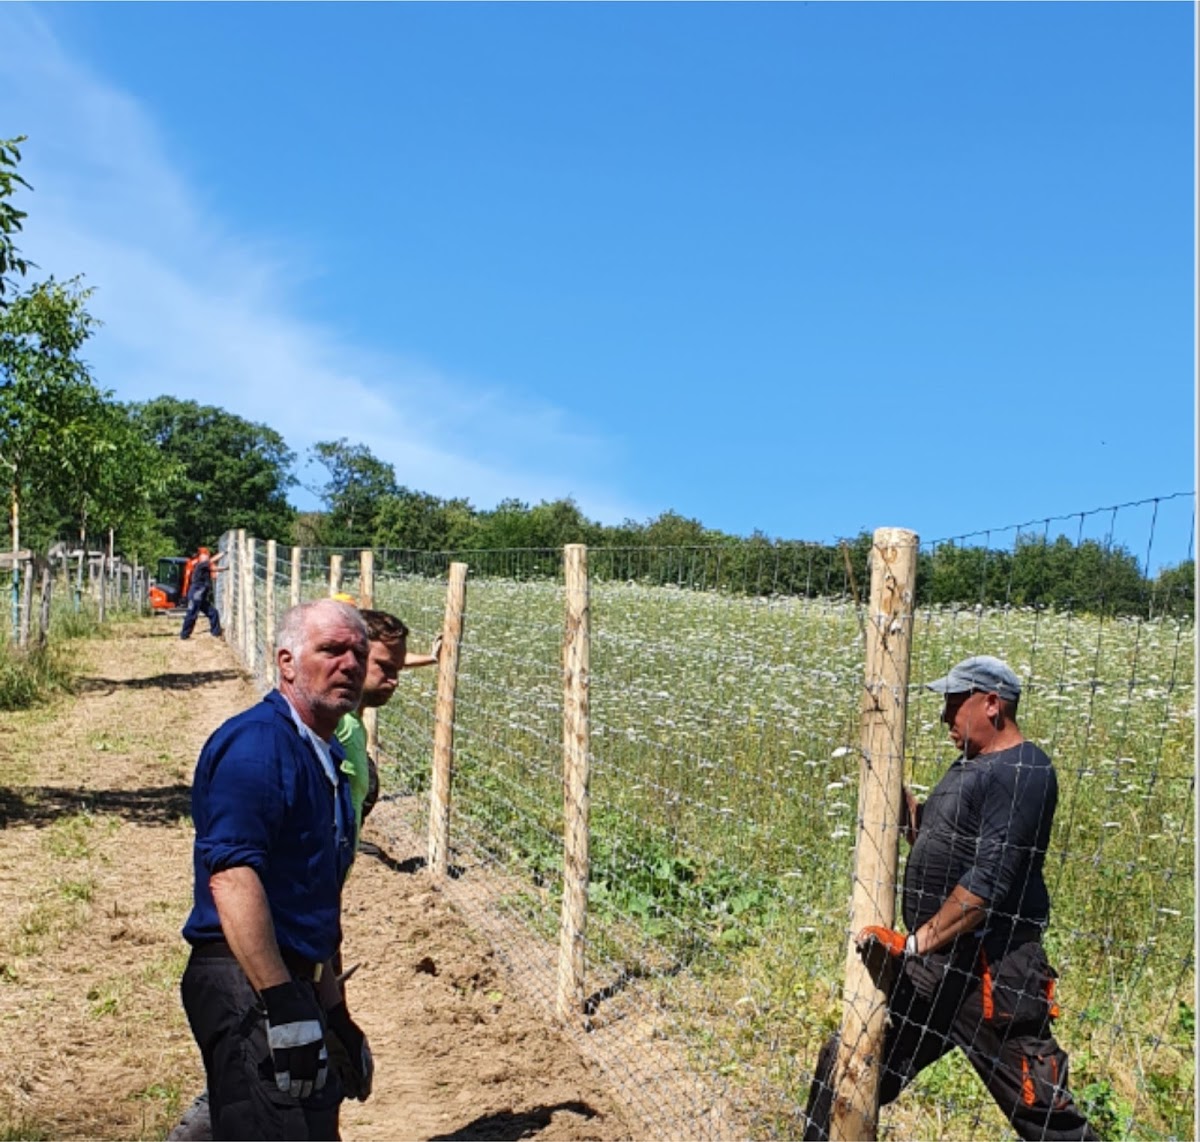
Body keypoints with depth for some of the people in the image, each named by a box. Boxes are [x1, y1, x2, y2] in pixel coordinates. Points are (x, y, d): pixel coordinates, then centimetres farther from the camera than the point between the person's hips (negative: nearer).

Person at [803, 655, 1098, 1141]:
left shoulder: (1021, 772, -16)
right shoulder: (971, 765, 15)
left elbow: (989, 879, -23)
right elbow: (922, 831, 22)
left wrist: (920, 941, -21)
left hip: (990, 970, -10)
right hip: (929, 962, 10)